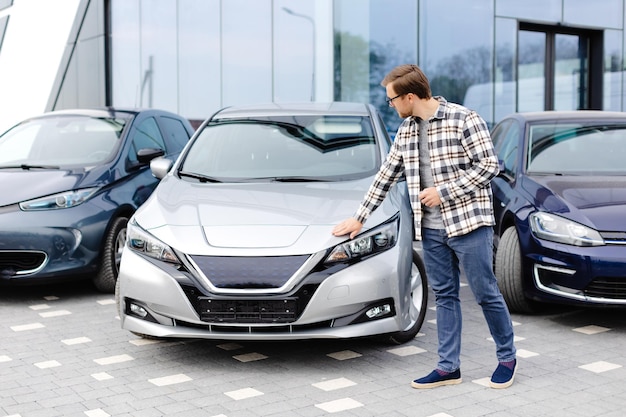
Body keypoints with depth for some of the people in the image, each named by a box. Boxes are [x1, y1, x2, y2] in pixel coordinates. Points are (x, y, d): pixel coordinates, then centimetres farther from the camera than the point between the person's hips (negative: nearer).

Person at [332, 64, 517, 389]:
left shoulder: (463, 119, -11)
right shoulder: (406, 131, 10)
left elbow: (489, 165, -13)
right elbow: (386, 175, 18)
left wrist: (443, 192, -15)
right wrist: (359, 217, 19)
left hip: (468, 223, -6)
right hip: (431, 229, 6)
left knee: (486, 293, 2)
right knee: (444, 296, 10)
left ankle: (507, 358, 21)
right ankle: (448, 367, 17)